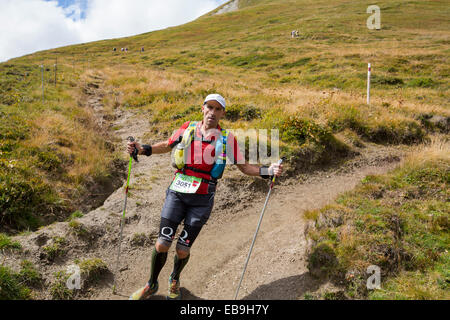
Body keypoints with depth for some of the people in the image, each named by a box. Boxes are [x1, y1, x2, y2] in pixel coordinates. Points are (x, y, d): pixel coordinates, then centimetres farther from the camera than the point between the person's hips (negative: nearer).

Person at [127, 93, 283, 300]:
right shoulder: (188, 129, 4)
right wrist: (143, 149, 4)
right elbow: (167, 145, 19)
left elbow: (244, 167, 5)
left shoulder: (227, 139, 0)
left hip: (202, 200, -1)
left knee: (183, 249, 3)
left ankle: (175, 280, 37)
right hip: (177, 193, 1)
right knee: (162, 244, -1)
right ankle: (151, 285, 27)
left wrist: (268, 171, -11)